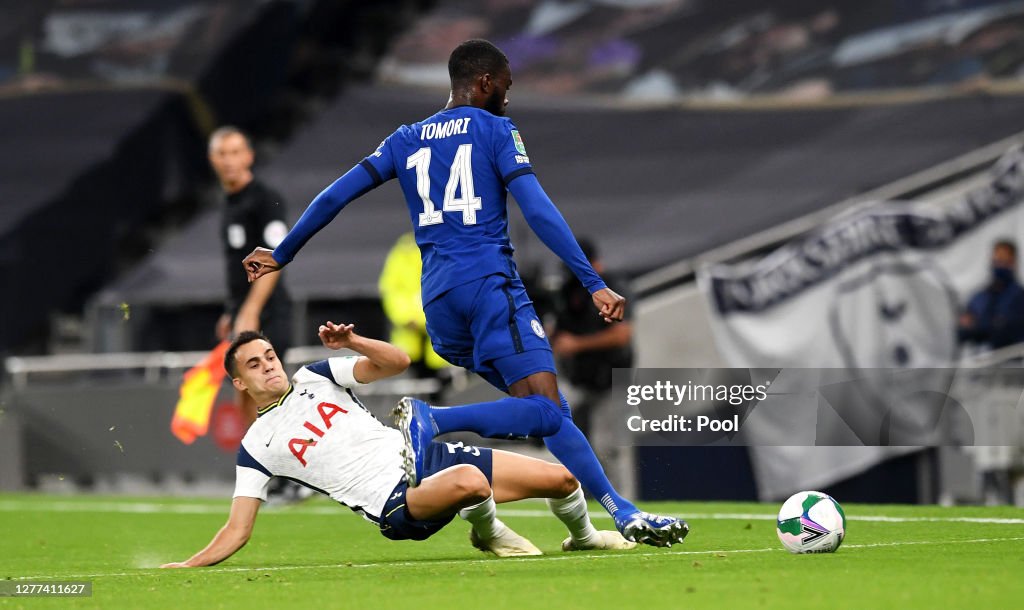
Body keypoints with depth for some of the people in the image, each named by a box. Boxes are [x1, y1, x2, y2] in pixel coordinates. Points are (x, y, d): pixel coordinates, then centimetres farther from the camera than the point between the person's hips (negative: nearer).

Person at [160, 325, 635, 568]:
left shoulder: (315, 377, 13)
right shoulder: (255, 448, 4)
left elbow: (397, 362, 7)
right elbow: (238, 529, 3)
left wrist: (351, 341, -10)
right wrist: (187, 566, -9)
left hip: (425, 454, 5)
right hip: (395, 505, -5)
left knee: (559, 479, -2)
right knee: (468, 482, -41)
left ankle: (582, 537, 32)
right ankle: (489, 534, -6)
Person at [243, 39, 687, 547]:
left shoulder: (406, 141, 20)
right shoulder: (494, 130, 5)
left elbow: (333, 198, 17)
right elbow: (537, 211, -7)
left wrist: (280, 256, 30)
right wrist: (594, 284, -10)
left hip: (436, 297, 7)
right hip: (490, 284, -7)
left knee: (542, 411, 8)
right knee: (546, 409, -18)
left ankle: (620, 510, 0)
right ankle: (432, 419, -35)